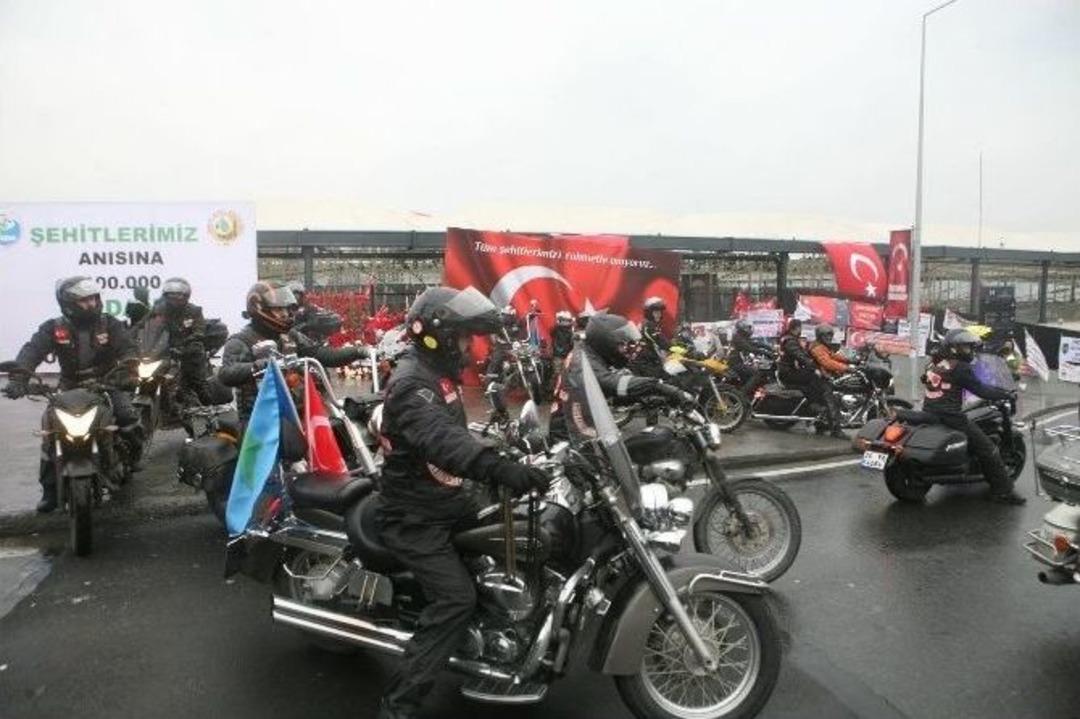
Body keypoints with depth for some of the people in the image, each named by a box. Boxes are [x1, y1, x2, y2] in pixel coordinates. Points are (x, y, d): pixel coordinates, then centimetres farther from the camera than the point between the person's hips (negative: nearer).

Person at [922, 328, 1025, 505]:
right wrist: (1006, 395, 1)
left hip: (929, 415, 8)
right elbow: (980, 390, -9)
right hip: (951, 417, -8)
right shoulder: (960, 367, -9)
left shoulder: (933, 366, 13)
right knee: (987, 449, 1)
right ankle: (1003, 491, 4)